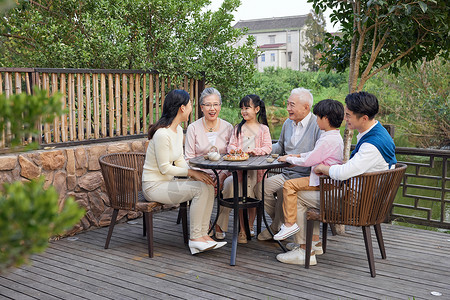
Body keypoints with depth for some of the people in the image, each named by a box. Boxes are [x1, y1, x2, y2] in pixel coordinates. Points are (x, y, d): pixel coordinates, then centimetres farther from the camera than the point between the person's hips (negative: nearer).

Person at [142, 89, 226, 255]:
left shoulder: (178, 130, 8)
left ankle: (202, 234, -7)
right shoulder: (162, 134, -22)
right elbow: (164, 168, -20)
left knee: (207, 185, -8)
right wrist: (191, 172, -18)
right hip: (154, 186, -9)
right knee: (200, 189, -22)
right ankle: (195, 238, -13)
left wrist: (196, 173, -5)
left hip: (167, 182, 9)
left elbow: (179, 161, 10)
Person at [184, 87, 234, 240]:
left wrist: (222, 176, -13)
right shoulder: (193, 128, 4)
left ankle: (220, 225, -6)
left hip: (222, 174, 2)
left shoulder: (228, 128, 9)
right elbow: (189, 159, 0)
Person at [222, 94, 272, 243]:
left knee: (254, 197, 1)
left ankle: (250, 226, 19)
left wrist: (255, 151, -23)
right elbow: (231, 145, 9)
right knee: (240, 198, -8)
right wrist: (234, 150, -15)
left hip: (257, 168, -2)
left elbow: (268, 148, -4)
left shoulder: (263, 129, 5)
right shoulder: (238, 128, 14)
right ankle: (242, 230, 2)